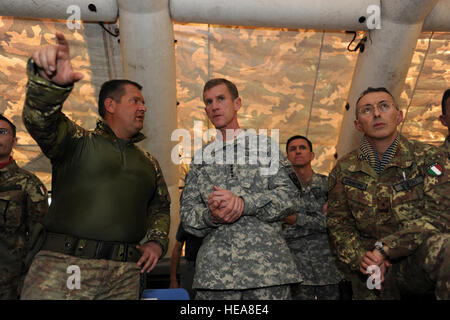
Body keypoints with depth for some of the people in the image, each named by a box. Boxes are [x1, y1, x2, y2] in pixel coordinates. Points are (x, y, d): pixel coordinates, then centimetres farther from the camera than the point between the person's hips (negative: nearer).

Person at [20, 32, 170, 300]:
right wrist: (51, 80, -34)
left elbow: (160, 207, 24)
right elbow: (39, 119, -14)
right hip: (63, 266, -3)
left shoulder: (149, 162, 19)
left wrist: (156, 241, 5)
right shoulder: (78, 142, 5)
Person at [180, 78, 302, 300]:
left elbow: (288, 197, -2)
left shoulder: (264, 145, 8)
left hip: (266, 265, -1)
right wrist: (210, 216, -13)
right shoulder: (201, 157, 14)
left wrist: (243, 203, -16)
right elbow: (187, 212, 9)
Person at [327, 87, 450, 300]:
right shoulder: (343, 170, 5)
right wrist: (360, 257, -13)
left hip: (419, 258, -2)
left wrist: (385, 249, -18)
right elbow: (339, 225, 6)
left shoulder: (429, 158, 0)